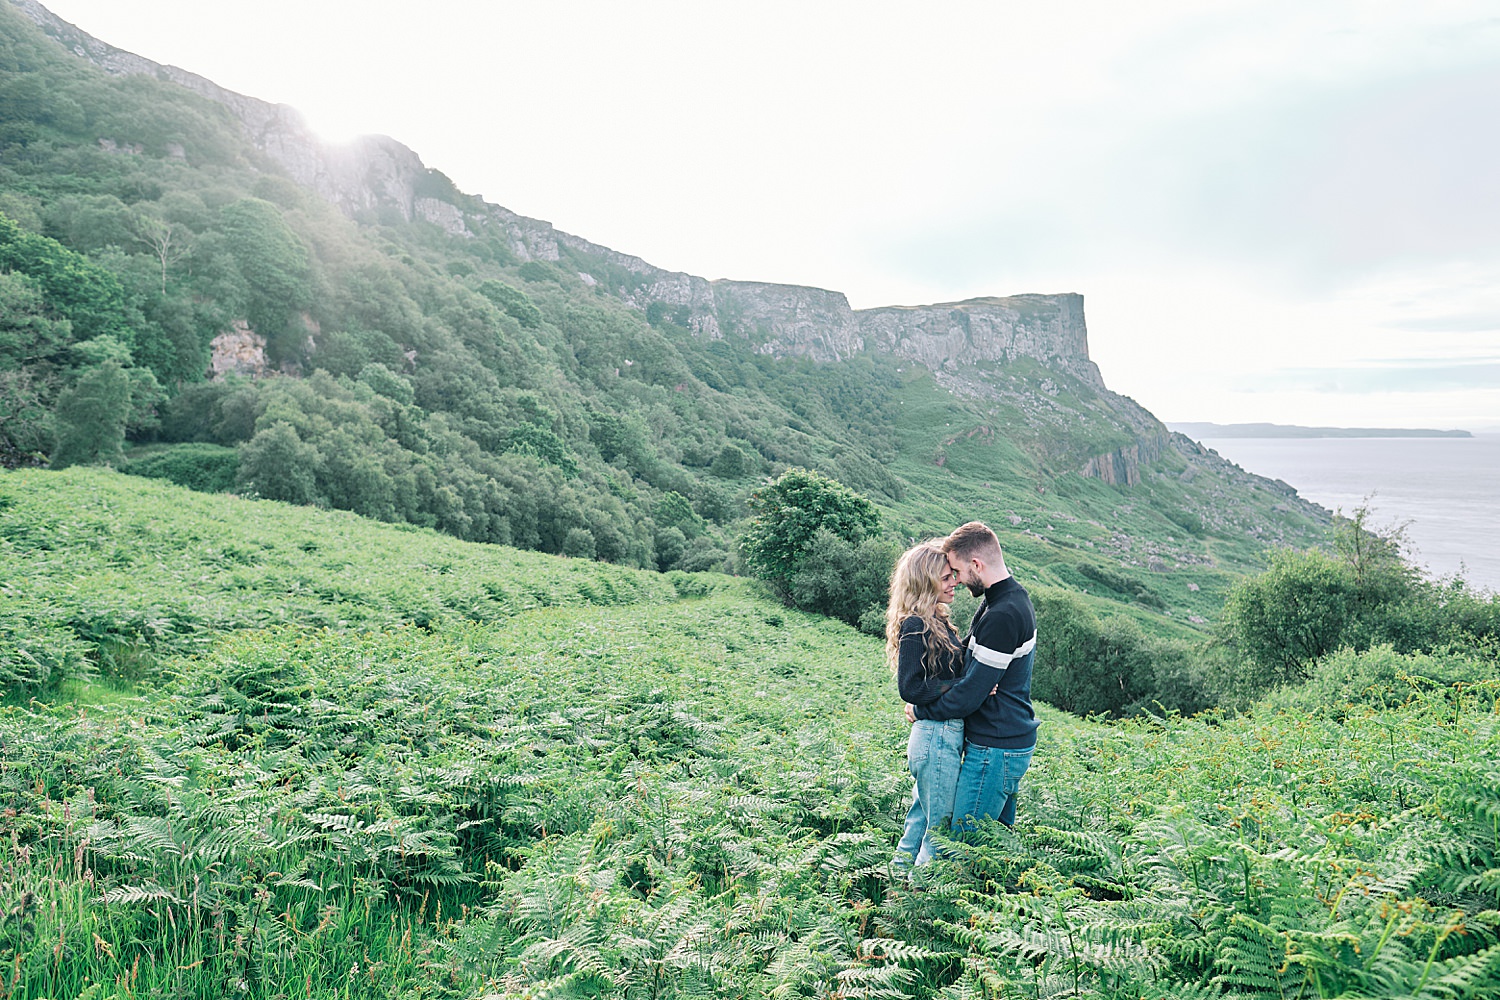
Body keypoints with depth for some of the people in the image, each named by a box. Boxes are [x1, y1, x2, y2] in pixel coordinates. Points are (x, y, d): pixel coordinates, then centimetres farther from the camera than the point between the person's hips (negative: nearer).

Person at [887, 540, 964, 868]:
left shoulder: (935, 621, 10)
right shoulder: (916, 626, -18)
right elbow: (910, 688, -22)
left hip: (943, 735, 9)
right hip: (937, 737, -9)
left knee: (921, 819, 20)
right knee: (941, 828, 2)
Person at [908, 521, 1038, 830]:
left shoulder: (1002, 616, -24)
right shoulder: (1014, 598, 10)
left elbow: (971, 695, -22)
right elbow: (967, 655, 17)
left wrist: (921, 711, -7)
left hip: (994, 750, -10)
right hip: (1014, 744, 10)